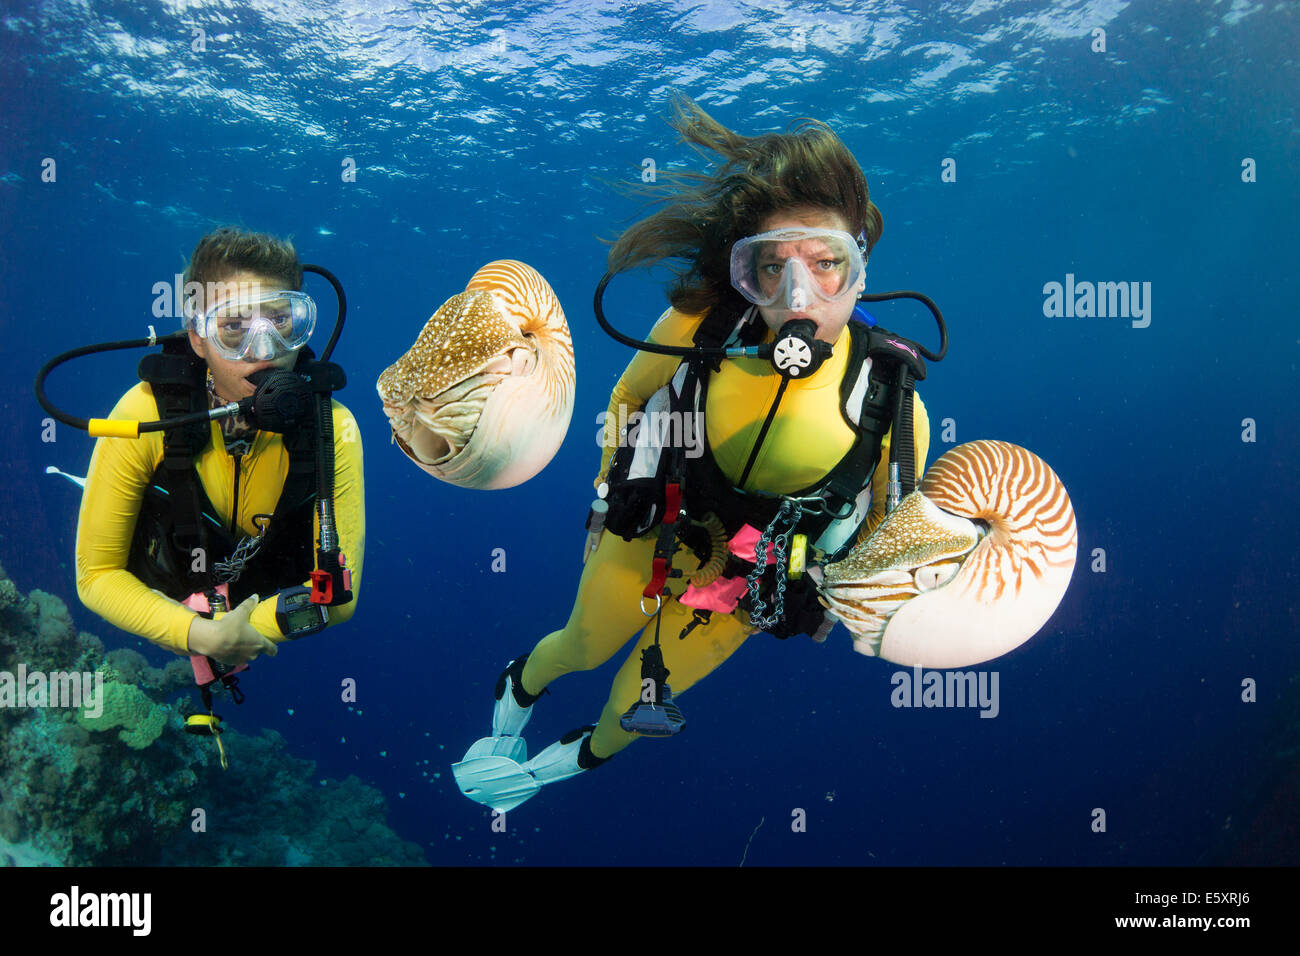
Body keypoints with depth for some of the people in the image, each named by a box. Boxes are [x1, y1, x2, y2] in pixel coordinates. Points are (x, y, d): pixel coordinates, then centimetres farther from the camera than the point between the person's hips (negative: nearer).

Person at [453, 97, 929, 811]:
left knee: (631, 707, 18)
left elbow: (882, 538, -8)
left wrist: (822, 613, 3)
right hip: (648, 534, 1)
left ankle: (583, 757, 55)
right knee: (580, 649, 25)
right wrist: (610, 484, 6)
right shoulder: (700, 325, -26)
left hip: (738, 590, 0)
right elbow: (628, 396, -2)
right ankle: (521, 685, 62)